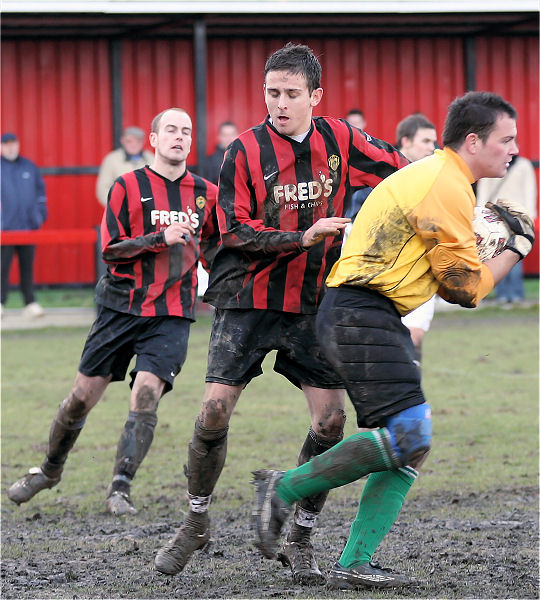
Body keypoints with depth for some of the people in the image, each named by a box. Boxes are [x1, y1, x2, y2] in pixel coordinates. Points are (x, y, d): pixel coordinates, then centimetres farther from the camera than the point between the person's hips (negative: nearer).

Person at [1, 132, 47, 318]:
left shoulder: (29, 167, 13)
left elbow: (40, 190, 21)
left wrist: (41, 213, 12)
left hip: (28, 226, 3)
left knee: (27, 267, 4)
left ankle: (30, 303, 5)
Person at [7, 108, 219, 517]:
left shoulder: (206, 193, 7)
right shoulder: (128, 186, -1)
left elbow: (215, 246, 21)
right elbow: (111, 249, -7)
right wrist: (161, 238, -17)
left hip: (172, 315, 1)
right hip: (121, 307, -1)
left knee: (146, 395, -17)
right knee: (83, 395, 5)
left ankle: (120, 488, -12)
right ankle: (50, 470, 27)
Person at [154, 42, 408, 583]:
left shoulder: (338, 140, 1)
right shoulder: (246, 150, -8)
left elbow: (397, 169, 16)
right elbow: (235, 233, -12)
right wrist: (304, 237, -21)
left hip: (313, 303, 3)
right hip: (247, 300, -2)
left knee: (331, 419, -7)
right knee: (215, 412, -11)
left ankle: (299, 539, 8)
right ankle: (196, 523, 11)